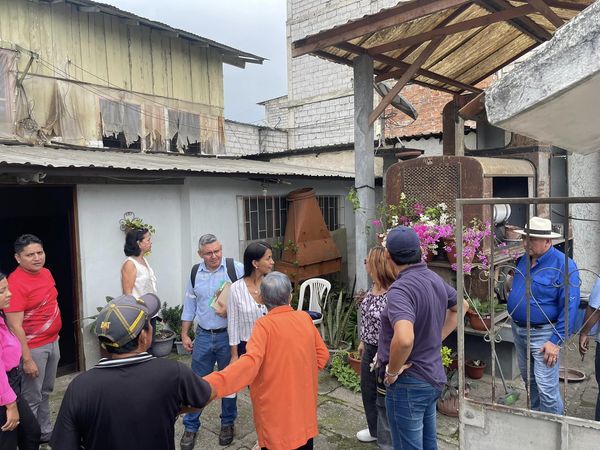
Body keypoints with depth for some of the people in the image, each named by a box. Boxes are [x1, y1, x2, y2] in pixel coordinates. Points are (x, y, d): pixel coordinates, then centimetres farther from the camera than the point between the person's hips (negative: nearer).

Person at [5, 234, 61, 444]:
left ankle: (46, 432, 37)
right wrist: (27, 359, -21)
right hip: (33, 347, -8)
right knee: (32, 398, 5)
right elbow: (15, 327, -22)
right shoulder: (16, 283, -21)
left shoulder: (46, 272, 4)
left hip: (52, 342, 8)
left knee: (45, 392, 21)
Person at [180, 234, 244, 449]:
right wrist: (184, 334, 11)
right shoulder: (195, 272, 2)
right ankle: (191, 426, 29)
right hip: (203, 336, 3)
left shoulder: (236, 269, -12)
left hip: (228, 335, -3)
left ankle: (227, 423, 34)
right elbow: (190, 304, 10)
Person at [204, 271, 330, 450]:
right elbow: (322, 355, 6)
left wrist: (209, 384, -44)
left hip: (277, 413, -4)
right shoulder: (305, 318, -3)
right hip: (304, 406, 4)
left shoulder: (264, 325, -18)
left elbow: (250, 362, -34)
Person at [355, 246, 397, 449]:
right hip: (369, 349, 9)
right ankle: (375, 430, 48)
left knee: (383, 398, 10)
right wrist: (363, 341, 19)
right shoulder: (373, 287, -1)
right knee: (367, 391, 24)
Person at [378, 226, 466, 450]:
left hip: (408, 384, -8)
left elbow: (404, 339, -42)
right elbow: (460, 306, 19)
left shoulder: (400, 289, -27)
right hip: (433, 377, 8)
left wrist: (392, 371, -24)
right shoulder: (434, 278, 1)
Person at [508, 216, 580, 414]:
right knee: (529, 381, 22)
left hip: (542, 334, -7)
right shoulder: (524, 260, 3)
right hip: (518, 330, 7)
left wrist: (556, 341, -19)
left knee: (546, 389, -4)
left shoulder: (563, 265, -18)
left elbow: (570, 307, -18)